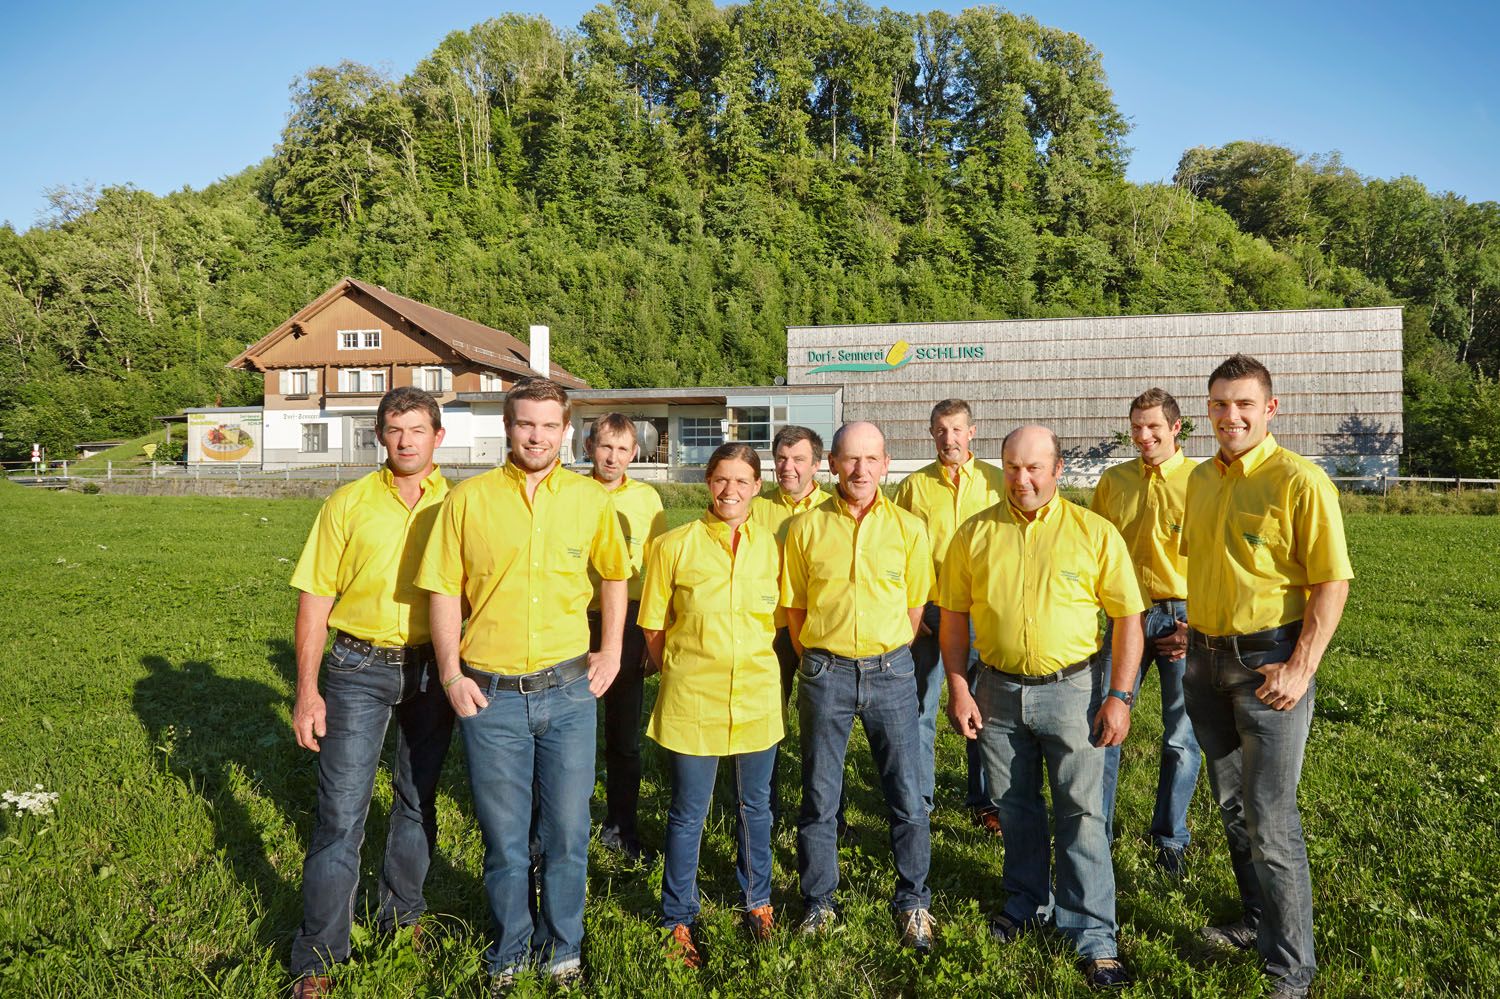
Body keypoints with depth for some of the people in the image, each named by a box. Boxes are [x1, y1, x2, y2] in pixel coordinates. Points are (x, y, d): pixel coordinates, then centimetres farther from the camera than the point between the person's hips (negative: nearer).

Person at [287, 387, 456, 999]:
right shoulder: (349, 504, -1)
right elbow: (315, 598, -1)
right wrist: (307, 690, -6)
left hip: (432, 671, 2)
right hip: (359, 670, -1)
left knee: (418, 800, 15)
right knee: (341, 813, -1)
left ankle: (401, 917, 35)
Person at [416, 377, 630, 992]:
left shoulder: (591, 499, 1)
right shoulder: (468, 499, -3)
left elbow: (614, 573, 15)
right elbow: (444, 590, 1)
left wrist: (611, 650, 8)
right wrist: (451, 674, -5)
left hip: (568, 691, 1)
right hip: (490, 694, -1)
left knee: (567, 833, 11)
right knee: (504, 838, 12)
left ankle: (561, 951, 34)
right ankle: (509, 954, 35)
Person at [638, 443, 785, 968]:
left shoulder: (772, 546, -1)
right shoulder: (674, 546, -7)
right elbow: (653, 628, 1)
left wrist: (752, 661, 6)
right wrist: (682, 670, 3)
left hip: (757, 697, 3)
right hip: (692, 701, -2)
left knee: (755, 806, 18)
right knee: (689, 814, 9)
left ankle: (757, 901, 39)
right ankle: (678, 920, 28)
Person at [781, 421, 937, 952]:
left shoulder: (908, 528, -1)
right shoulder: (806, 527, -2)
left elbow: (915, 607, 8)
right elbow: (794, 609, 7)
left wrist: (886, 658, 9)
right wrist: (817, 665, 7)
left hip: (890, 671, 0)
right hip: (825, 673, 0)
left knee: (907, 796, 5)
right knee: (819, 797, 9)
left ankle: (913, 902, 25)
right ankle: (818, 903, 27)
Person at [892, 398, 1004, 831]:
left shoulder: (996, 482, 3)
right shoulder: (914, 486, 3)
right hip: (927, 613, 0)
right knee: (920, 709, 6)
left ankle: (983, 802, 22)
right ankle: (918, 799, 21)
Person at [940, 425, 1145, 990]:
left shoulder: (1094, 533, -7)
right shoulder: (975, 534, -1)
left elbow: (1128, 618, -5)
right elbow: (954, 615, 4)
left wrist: (1119, 696, -10)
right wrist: (958, 689, -1)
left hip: (1071, 688, -2)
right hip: (997, 690, 3)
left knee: (1081, 812, 1)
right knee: (1014, 808, 16)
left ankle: (1093, 937, 14)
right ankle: (1027, 905, 36)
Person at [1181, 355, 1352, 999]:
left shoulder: (1299, 480, -13)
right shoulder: (1201, 479, 7)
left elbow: (1332, 582, -15)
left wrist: (1302, 669, -19)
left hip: (1269, 662, -7)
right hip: (1205, 658, 7)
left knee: (1270, 820, -2)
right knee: (1232, 806, 18)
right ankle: (1258, 921, 36)